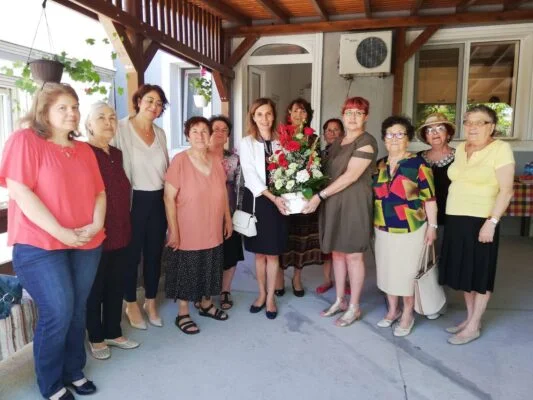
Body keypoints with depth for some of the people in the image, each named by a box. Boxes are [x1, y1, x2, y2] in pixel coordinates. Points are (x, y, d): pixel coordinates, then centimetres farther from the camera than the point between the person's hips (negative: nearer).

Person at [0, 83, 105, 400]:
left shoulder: (84, 150, 13)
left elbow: (99, 192, 13)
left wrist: (96, 224, -7)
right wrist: (61, 233, -19)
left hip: (86, 245, 6)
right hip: (40, 245, -6)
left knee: (78, 309, 13)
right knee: (58, 312, -6)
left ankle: (74, 371, 31)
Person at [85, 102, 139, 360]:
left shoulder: (116, 154, 10)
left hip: (120, 234, 7)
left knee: (116, 287, 16)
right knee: (95, 289, 9)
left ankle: (113, 333, 33)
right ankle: (95, 338, 27)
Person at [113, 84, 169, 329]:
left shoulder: (160, 133, 10)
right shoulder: (122, 128, -8)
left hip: (157, 200, 5)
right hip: (133, 200, -5)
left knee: (154, 254, 13)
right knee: (132, 254, 8)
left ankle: (151, 302, 30)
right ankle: (131, 304, 26)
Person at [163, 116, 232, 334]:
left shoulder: (216, 160, 3)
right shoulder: (179, 160, -15)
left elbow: (223, 192, 13)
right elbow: (169, 197, -16)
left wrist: (228, 219, 13)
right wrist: (173, 230, -17)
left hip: (213, 231, 6)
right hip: (187, 232, -5)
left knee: (209, 271, 19)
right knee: (186, 273, 9)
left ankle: (206, 305, 40)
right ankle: (182, 315, 26)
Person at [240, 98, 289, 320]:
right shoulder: (246, 143, -1)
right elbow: (250, 176, -10)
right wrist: (273, 197, -19)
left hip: (278, 201, 0)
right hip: (256, 200, 0)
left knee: (273, 253, 7)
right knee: (259, 252, 11)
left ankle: (270, 297, 21)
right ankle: (262, 294, 29)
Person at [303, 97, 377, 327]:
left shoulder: (366, 142, -10)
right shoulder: (338, 142, 15)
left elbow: (350, 177, -18)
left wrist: (319, 196, -18)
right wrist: (321, 197, -2)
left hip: (354, 204, -7)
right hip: (333, 203, 7)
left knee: (353, 255, 1)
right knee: (337, 252, 13)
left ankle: (354, 307, 16)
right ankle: (340, 301, 27)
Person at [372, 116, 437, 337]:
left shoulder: (417, 164, -10)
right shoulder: (379, 165, 6)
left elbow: (429, 197, -9)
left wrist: (432, 225, -11)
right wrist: (373, 223, 13)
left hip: (410, 229, -5)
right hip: (383, 229, 5)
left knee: (406, 271, 4)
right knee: (386, 269, 13)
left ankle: (407, 314, 22)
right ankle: (393, 310, 30)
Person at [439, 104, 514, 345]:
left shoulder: (500, 148, -8)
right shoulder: (460, 149, 11)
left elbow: (506, 190, -14)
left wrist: (492, 222, -20)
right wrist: (452, 216, 12)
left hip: (481, 221, -6)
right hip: (456, 220, 7)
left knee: (480, 273, 4)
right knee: (463, 271, 13)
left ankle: (474, 326, 15)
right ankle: (469, 317, 28)